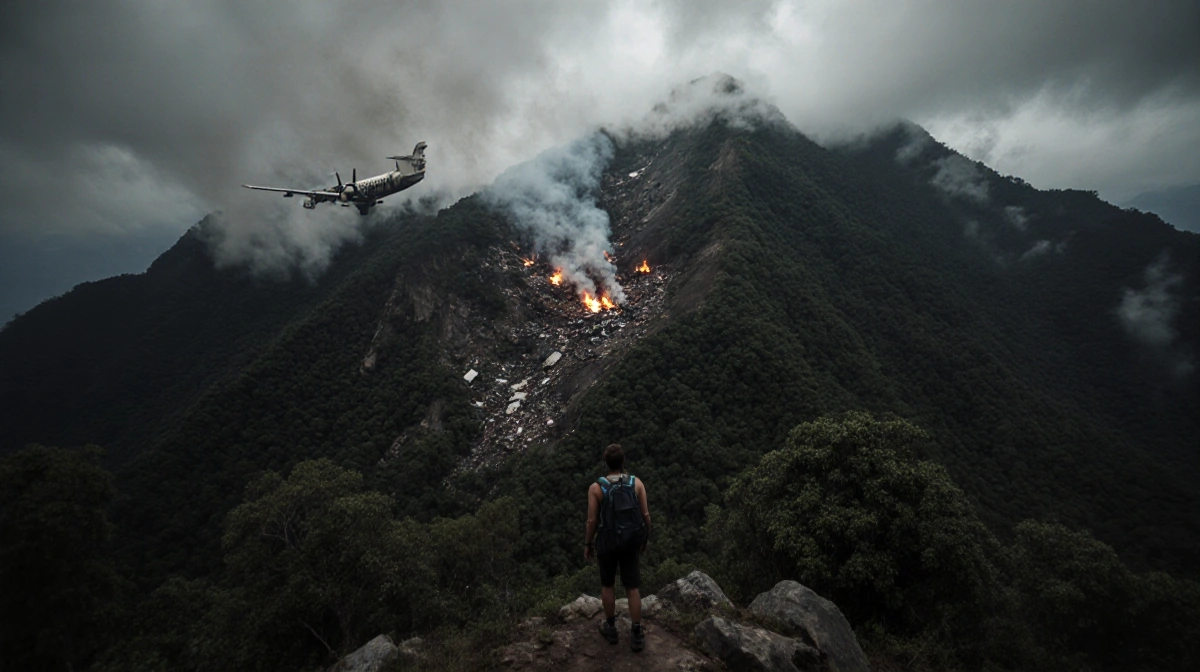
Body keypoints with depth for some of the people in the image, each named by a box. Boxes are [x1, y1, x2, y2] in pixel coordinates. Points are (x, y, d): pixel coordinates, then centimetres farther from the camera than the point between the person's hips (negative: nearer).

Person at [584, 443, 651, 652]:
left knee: (607, 585, 20)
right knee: (632, 587, 14)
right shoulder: (637, 483, -11)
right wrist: (645, 538, 9)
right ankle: (637, 635, 21)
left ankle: (611, 628, 34)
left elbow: (592, 521, -12)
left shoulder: (596, 488, -16)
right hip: (630, 541, 2)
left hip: (607, 542, -1)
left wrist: (588, 544, 2)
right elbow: (646, 515, -7)